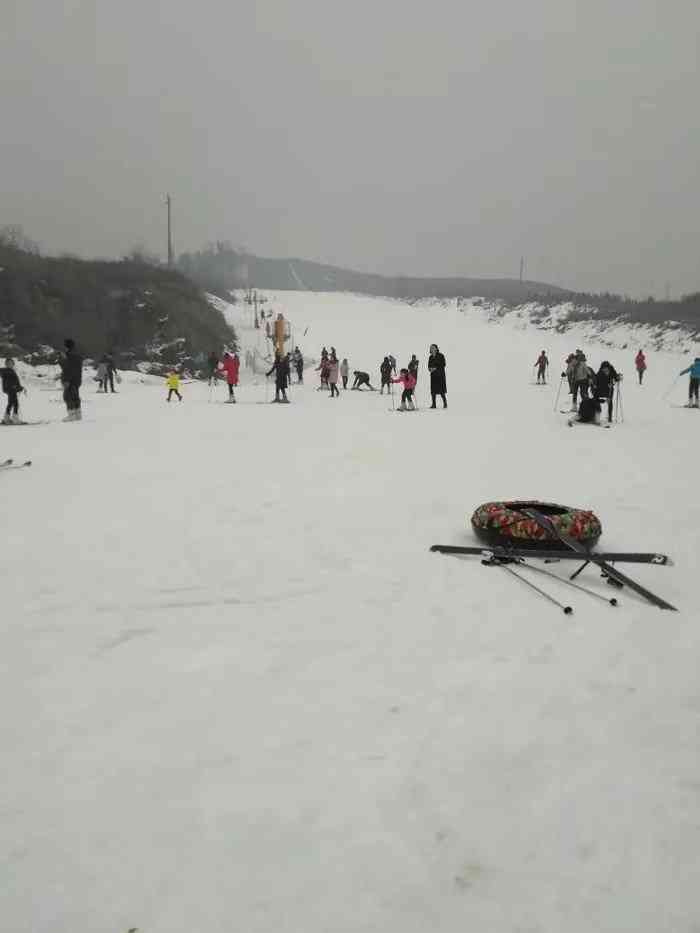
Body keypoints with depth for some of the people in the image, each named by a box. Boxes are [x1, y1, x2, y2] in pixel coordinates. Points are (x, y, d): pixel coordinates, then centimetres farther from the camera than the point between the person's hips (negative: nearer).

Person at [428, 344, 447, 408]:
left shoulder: (441, 355, -4)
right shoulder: (430, 357, 12)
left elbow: (444, 364, -9)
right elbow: (429, 365, 17)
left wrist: (436, 368, -17)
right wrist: (430, 369, -6)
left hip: (440, 375, -5)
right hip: (433, 375, 5)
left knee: (441, 389, -9)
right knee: (433, 389, 0)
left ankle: (445, 403, 1)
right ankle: (434, 404, 4)